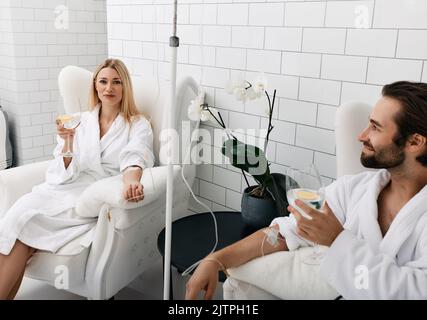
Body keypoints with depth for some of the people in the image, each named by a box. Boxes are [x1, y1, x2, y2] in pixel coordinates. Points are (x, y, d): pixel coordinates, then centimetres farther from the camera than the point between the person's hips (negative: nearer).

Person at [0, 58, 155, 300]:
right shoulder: (82, 121, 17)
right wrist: (67, 142, -10)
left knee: (23, 221, -23)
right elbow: (64, 174, 11)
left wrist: (131, 180, -39)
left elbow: (134, 157, -16)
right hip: (67, 189, 4)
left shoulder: (138, 125, 7)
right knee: (20, 212, -26)